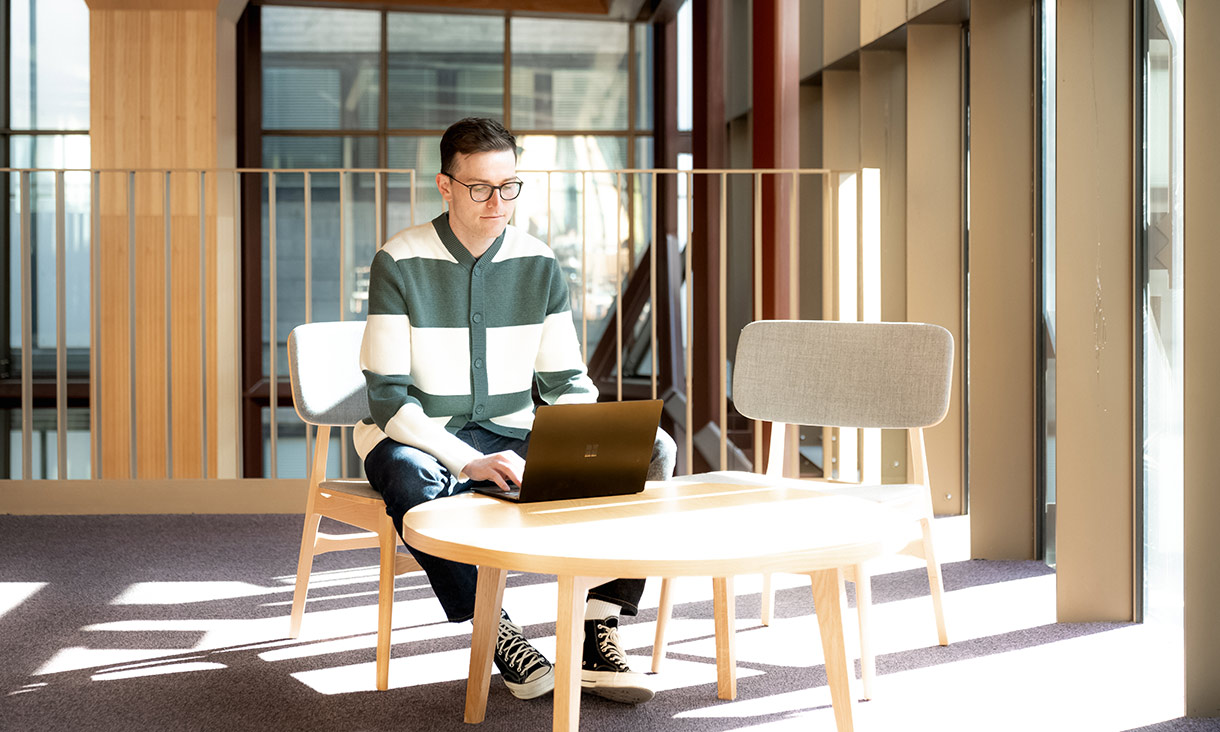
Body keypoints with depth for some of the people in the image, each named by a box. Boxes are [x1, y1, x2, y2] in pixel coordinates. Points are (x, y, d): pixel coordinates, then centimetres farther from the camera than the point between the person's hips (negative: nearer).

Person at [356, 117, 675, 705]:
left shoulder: (538, 264, 3)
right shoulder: (400, 262, -9)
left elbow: (568, 382, 7)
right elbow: (389, 397, -13)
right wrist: (468, 462, -26)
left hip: (511, 436, 4)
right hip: (418, 437, -3)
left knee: (649, 451, -18)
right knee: (407, 476, -41)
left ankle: (595, 636, -21)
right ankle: (495, 633, -27)